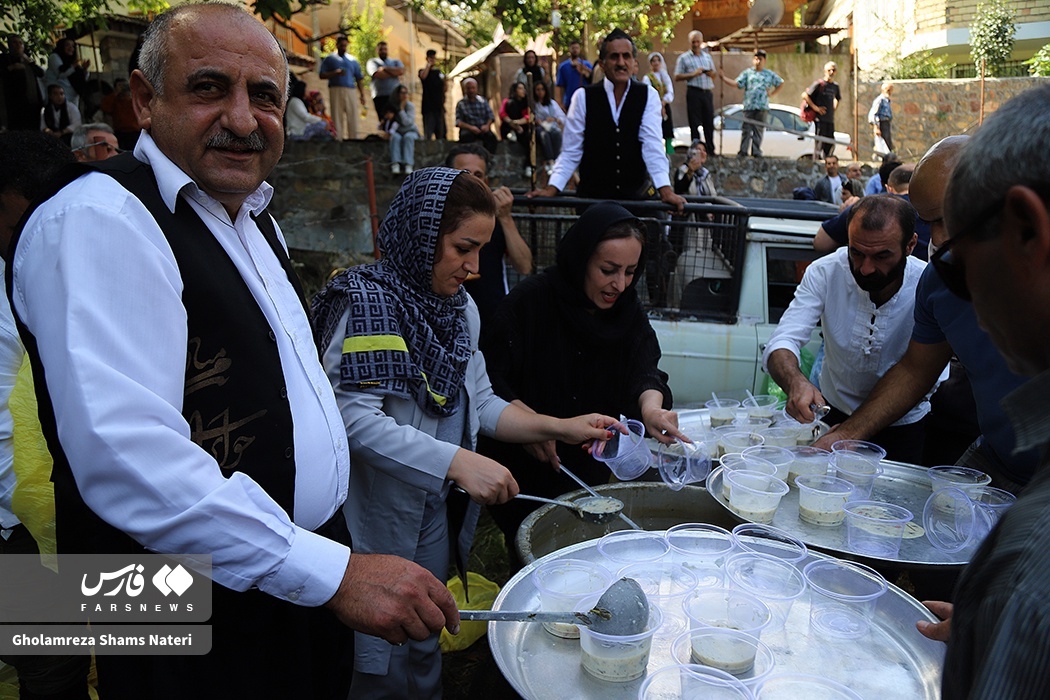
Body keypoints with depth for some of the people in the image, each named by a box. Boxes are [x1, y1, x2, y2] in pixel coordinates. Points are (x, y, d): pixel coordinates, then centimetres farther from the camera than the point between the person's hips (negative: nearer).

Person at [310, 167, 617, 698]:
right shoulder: (366, 300, -18)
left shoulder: (460, 307, 5)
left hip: (436, 514, 7)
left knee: (426, 648, 22)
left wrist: (560, 428, -2)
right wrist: (459, 462, -31)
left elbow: (479, 402, 10)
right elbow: (355, 420, -25)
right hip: (376, 520, -6)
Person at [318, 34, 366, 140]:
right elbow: (322, 75, 4)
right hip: (336, 90, -2)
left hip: (350, 91, 2)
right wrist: (335, 73, -10)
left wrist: (362, 94, 5)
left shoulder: (353, 60, 19)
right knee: (337, 117, -6)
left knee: (352, 117, -4)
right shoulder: (330, 59, 11)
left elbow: (359, 79, 17)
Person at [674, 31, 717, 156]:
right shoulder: (683, 58, 3)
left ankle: (711, 150, 11)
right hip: (694, 92, -4)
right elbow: (677, 76, -4)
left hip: (707, 92, 4)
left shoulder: (707, 56, 18)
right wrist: (693, 74, -14)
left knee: (709, 122, 5)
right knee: (695, 124, -3)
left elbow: (714, 73, 24)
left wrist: (711, 73, 1)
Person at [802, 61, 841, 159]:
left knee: (830, 145, 8)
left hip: (830, 119, 7)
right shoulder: (819, 84, -5)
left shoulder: (835, 86, 15)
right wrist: (815, 107, -13)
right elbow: (804, 95, -11)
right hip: (820, 118, -7)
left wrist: (834, 109, 16)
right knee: (819, 143, -9)